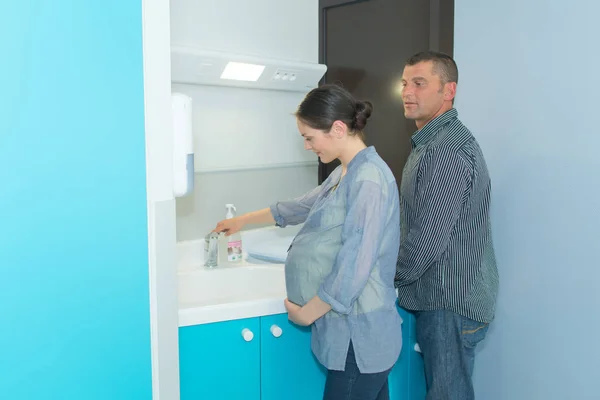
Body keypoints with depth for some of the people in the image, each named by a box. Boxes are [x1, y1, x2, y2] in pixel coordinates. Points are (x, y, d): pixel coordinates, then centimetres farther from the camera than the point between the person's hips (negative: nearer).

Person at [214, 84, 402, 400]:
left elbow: (354, 269, -23)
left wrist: (307, 312, -10)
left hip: (359, 338, -8)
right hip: (349, 331, 8)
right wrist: (244, 220, 36)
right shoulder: (344, 174, 11)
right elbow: (303, 206, 28)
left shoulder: (369, 179, -18)